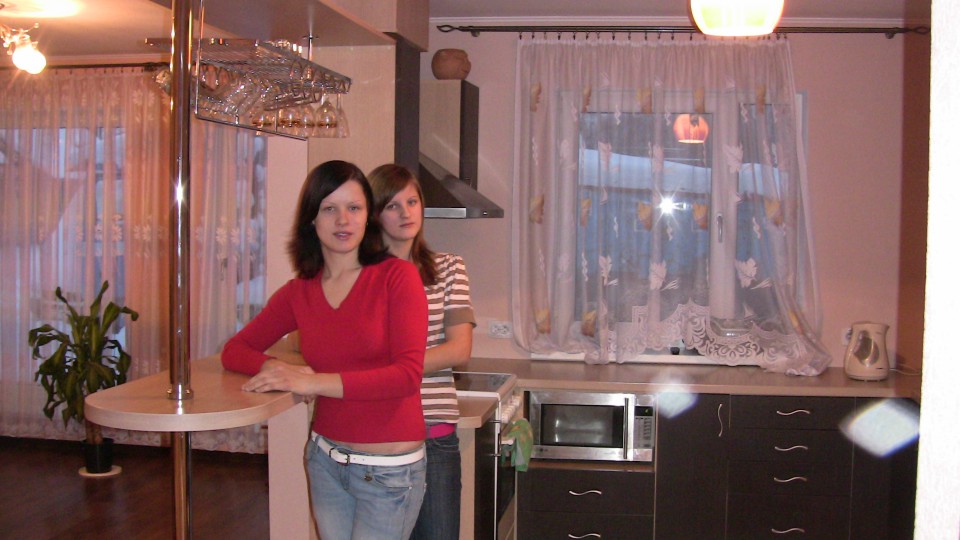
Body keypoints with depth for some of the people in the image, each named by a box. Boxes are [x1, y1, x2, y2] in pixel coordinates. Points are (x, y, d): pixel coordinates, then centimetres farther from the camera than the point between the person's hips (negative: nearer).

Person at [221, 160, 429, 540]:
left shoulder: (397, 276, -10)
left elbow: (408, 374, -18)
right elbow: (235, 350, 10)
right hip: (326, 460, 4)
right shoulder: (298, 292, 3)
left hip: (390, 469, -4)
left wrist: (311, 382, -20)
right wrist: (279, 368, -12)